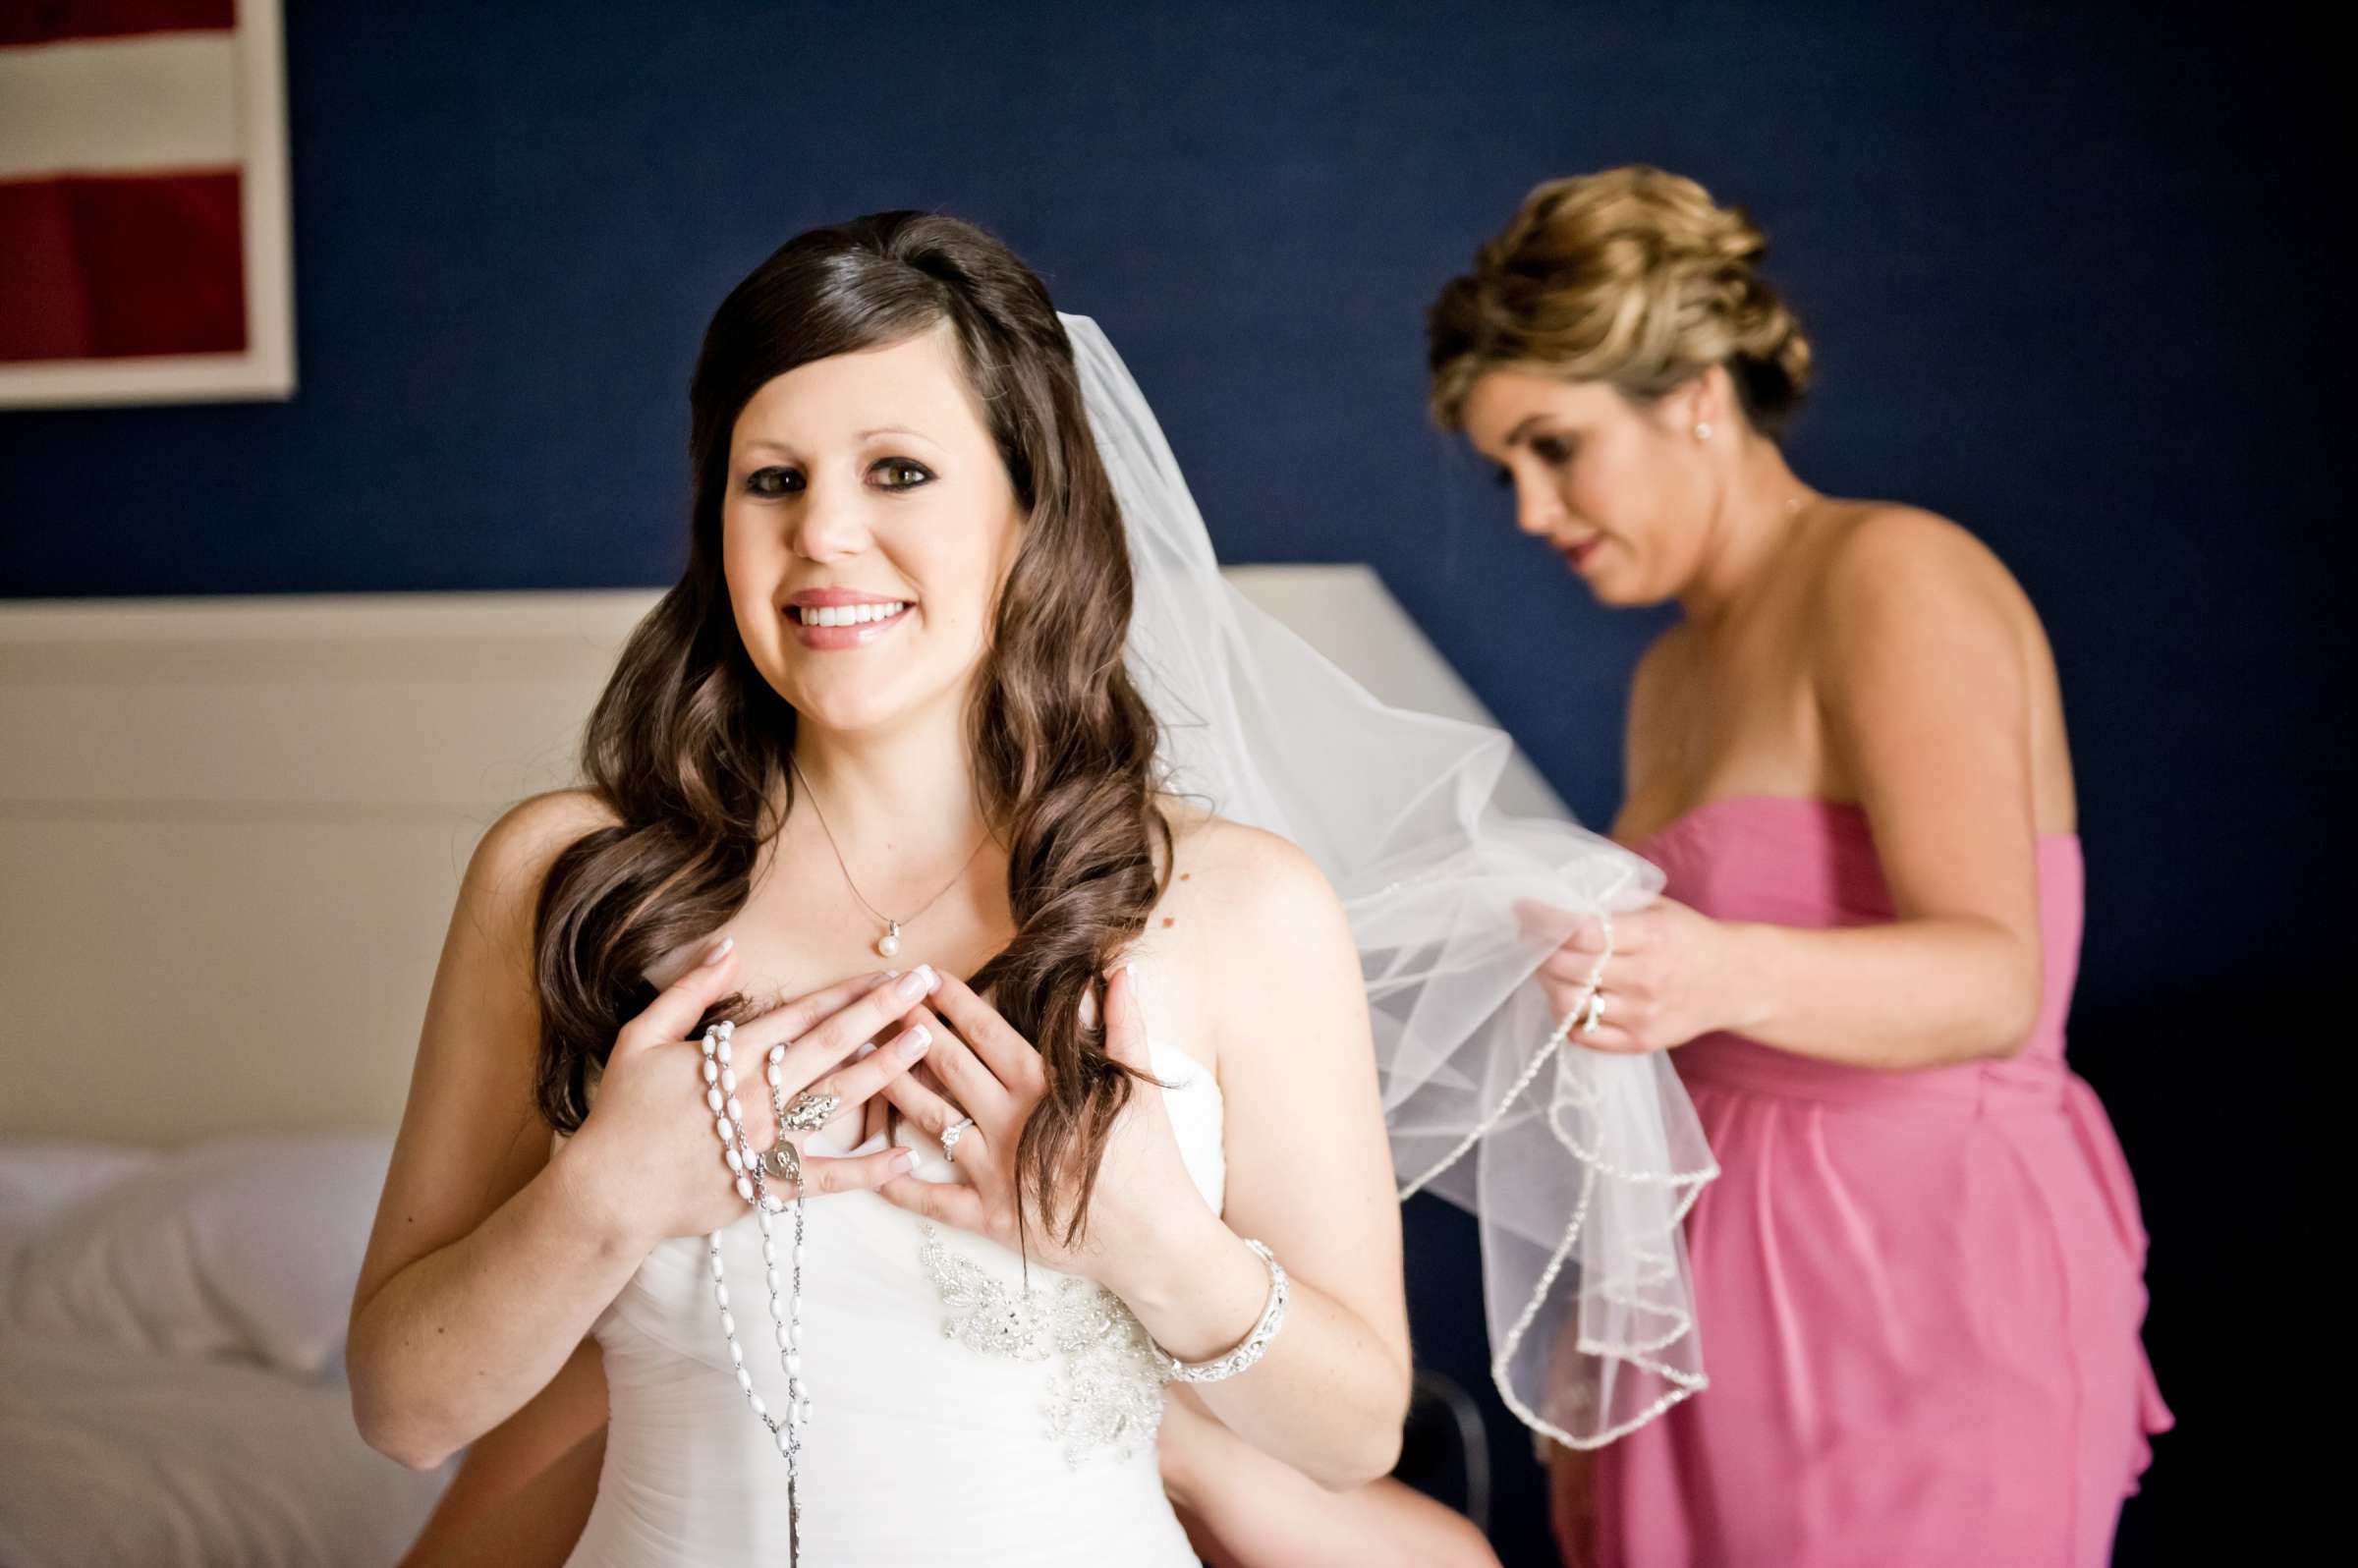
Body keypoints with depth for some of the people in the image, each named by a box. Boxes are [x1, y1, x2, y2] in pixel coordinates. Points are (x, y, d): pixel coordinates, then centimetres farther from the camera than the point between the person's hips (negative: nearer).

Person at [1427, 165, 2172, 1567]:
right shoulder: (1675, 677, 14)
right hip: (1716, 1312, 7)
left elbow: (1993, 978, -24)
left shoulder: (1897, 577, -11)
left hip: (1923, 1299, -7)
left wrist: (1724, 974, -42)